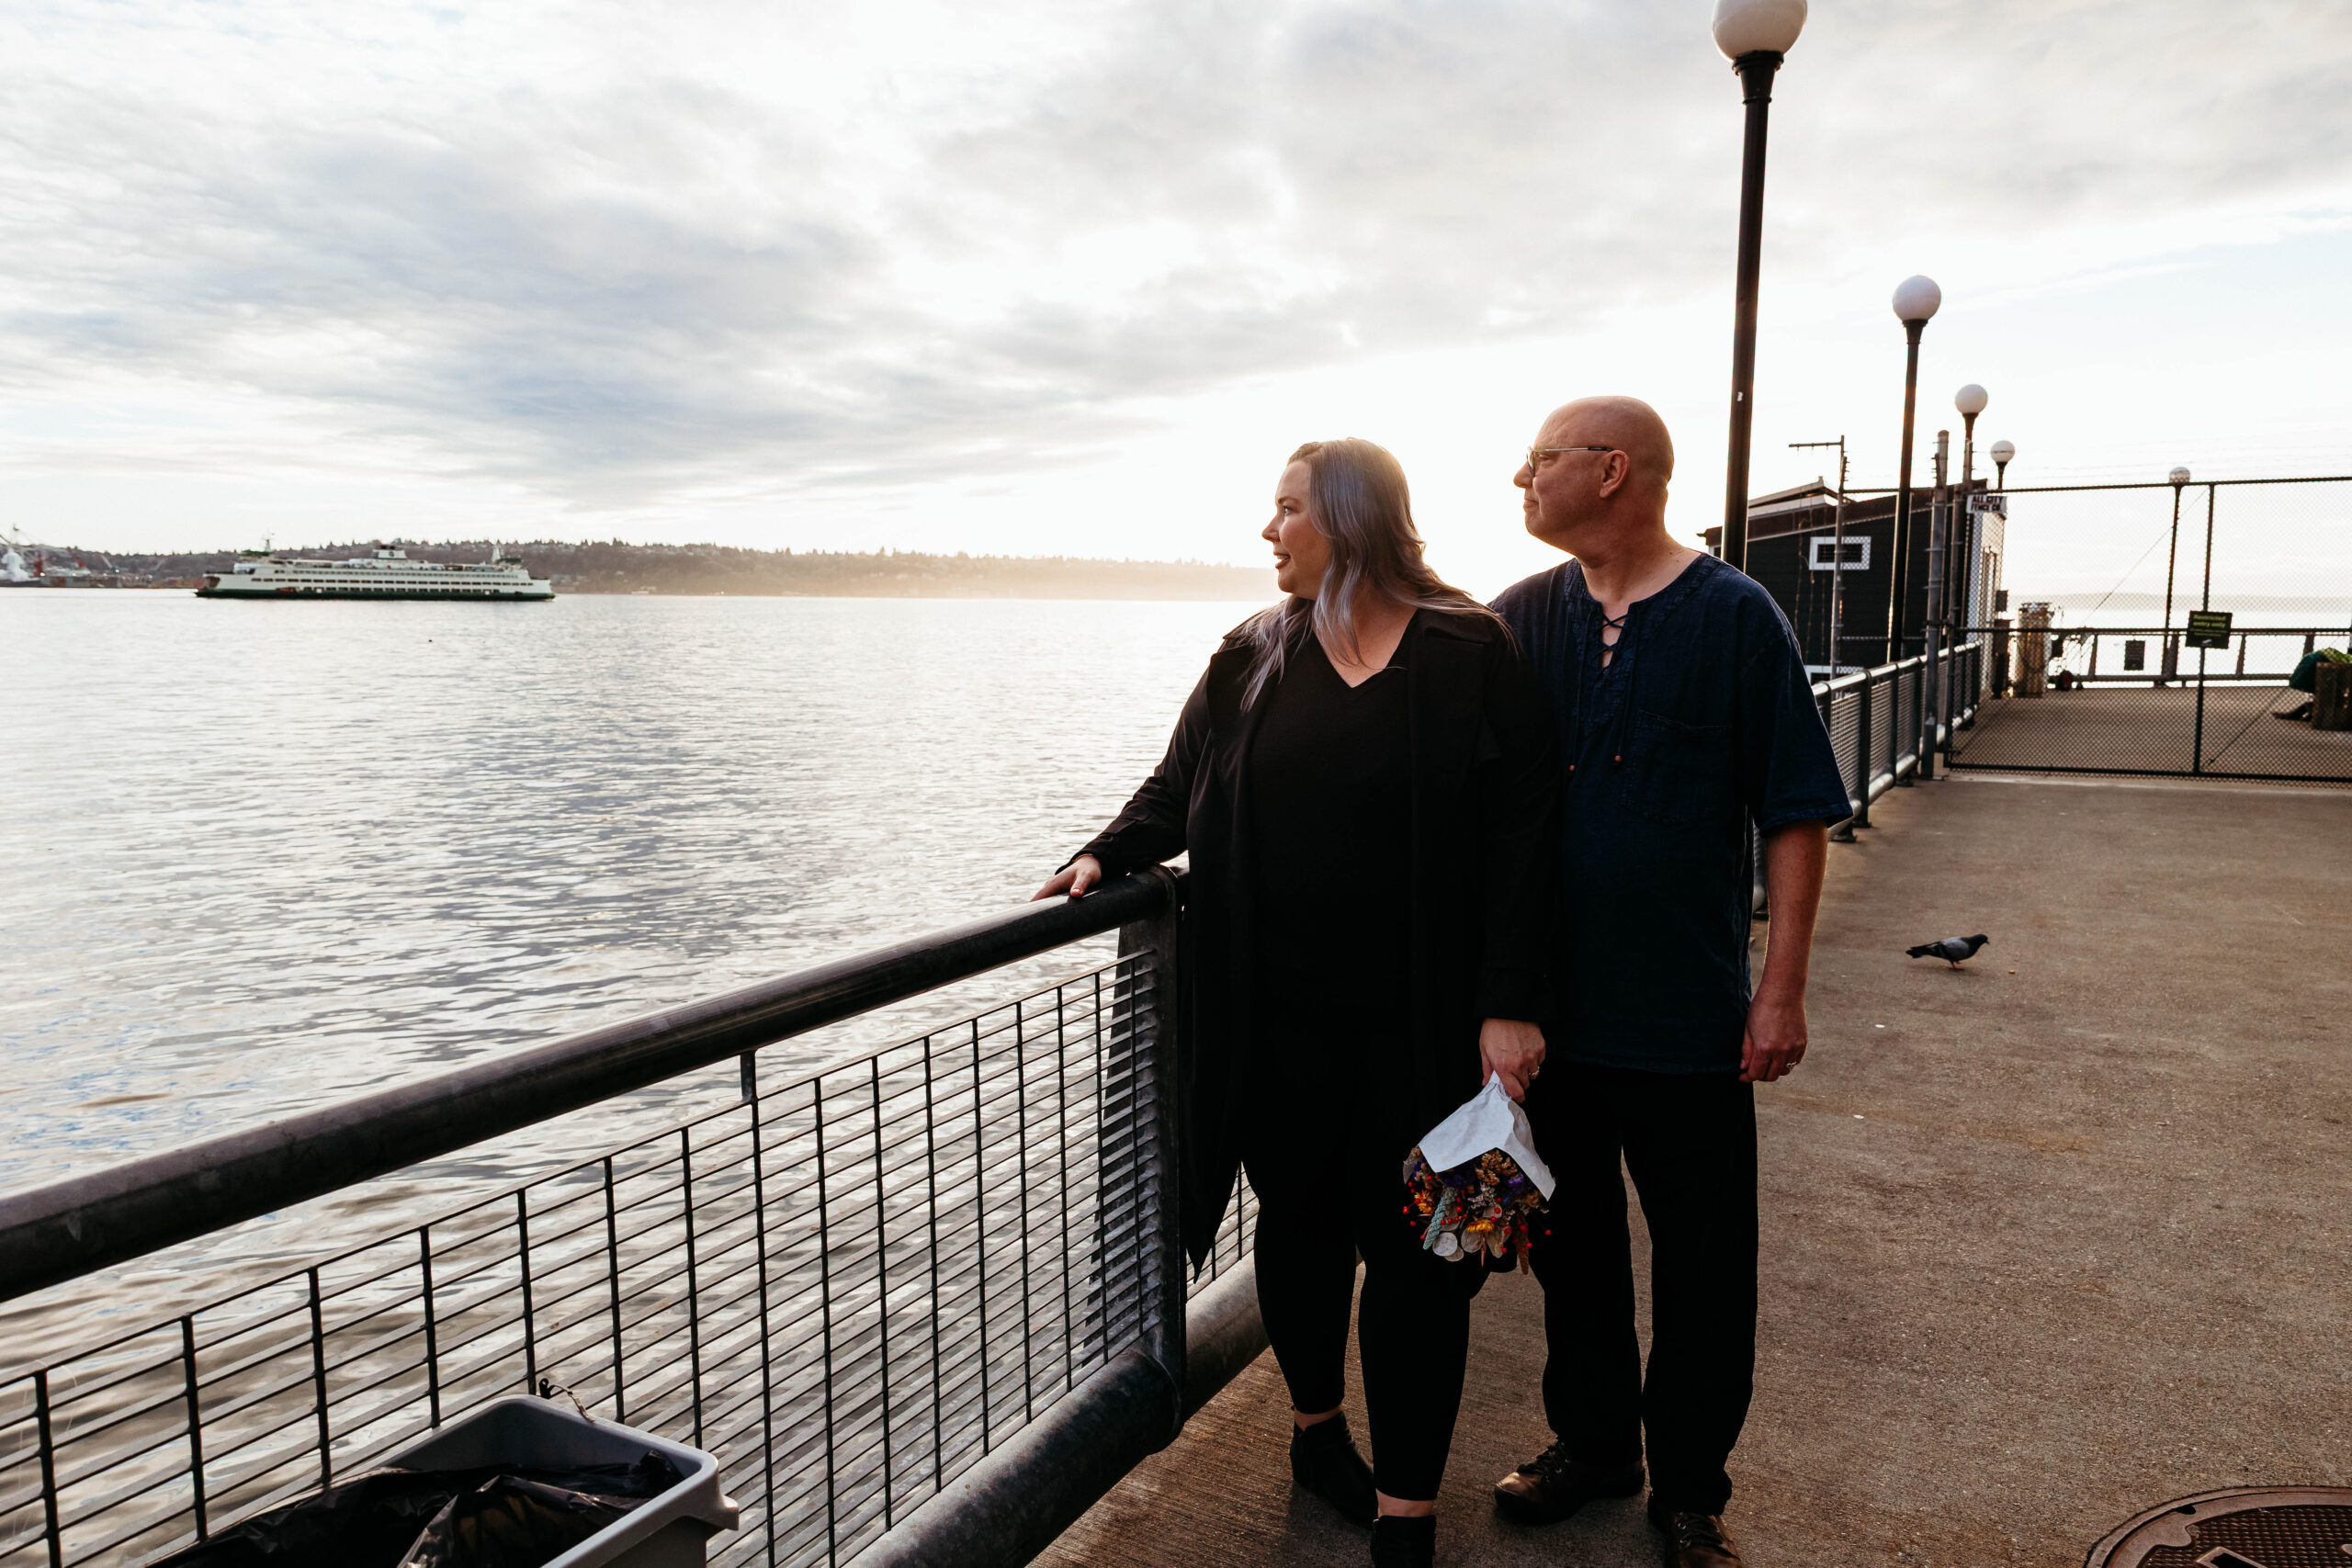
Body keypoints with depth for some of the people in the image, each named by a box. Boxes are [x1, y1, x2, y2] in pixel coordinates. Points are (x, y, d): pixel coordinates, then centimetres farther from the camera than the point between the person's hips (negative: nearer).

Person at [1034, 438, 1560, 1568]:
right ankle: (1317, 1432, 40)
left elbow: (1525, 833, -9)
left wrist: (1512, 1004, -14)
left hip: (1420, 1026, -3)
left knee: (1412, 1252, 3)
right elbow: (1182, 784, 14)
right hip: (1279, 1019, 4)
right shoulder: (1252, 656, 7)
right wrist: (1111, 852, -4)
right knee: (1300, 1220, 17)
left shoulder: (1470, 652, -5)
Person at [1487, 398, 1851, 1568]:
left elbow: (1796, 816, -5)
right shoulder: (1518, 620, 4)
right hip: (1547, 1005, 4)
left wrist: (1782, 990, -9)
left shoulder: (1734, 617, -6)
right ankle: (1591, 1441, 37)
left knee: (1703, 1263, 9)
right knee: (1572, 1238, 17)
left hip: (1687, 1019, -3)